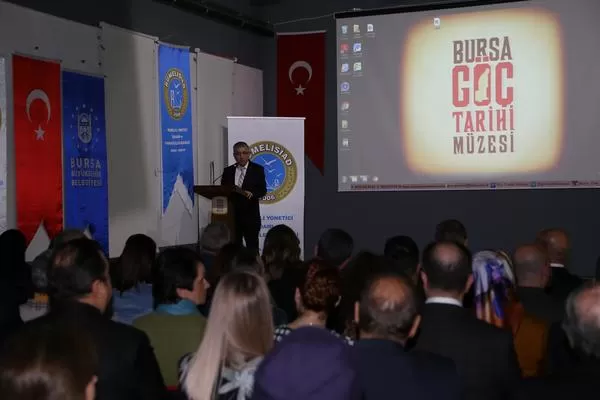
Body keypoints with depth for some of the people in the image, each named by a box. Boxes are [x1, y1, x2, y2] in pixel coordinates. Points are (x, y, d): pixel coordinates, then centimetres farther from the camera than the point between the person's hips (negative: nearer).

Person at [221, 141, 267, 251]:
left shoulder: (257, 169, 2)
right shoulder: (228, 171, 11)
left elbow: (263, 190, -6)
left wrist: (252, 194, -25)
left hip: (250, 216, -3)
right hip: (232, 215, 3)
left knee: (252, 247, -1)